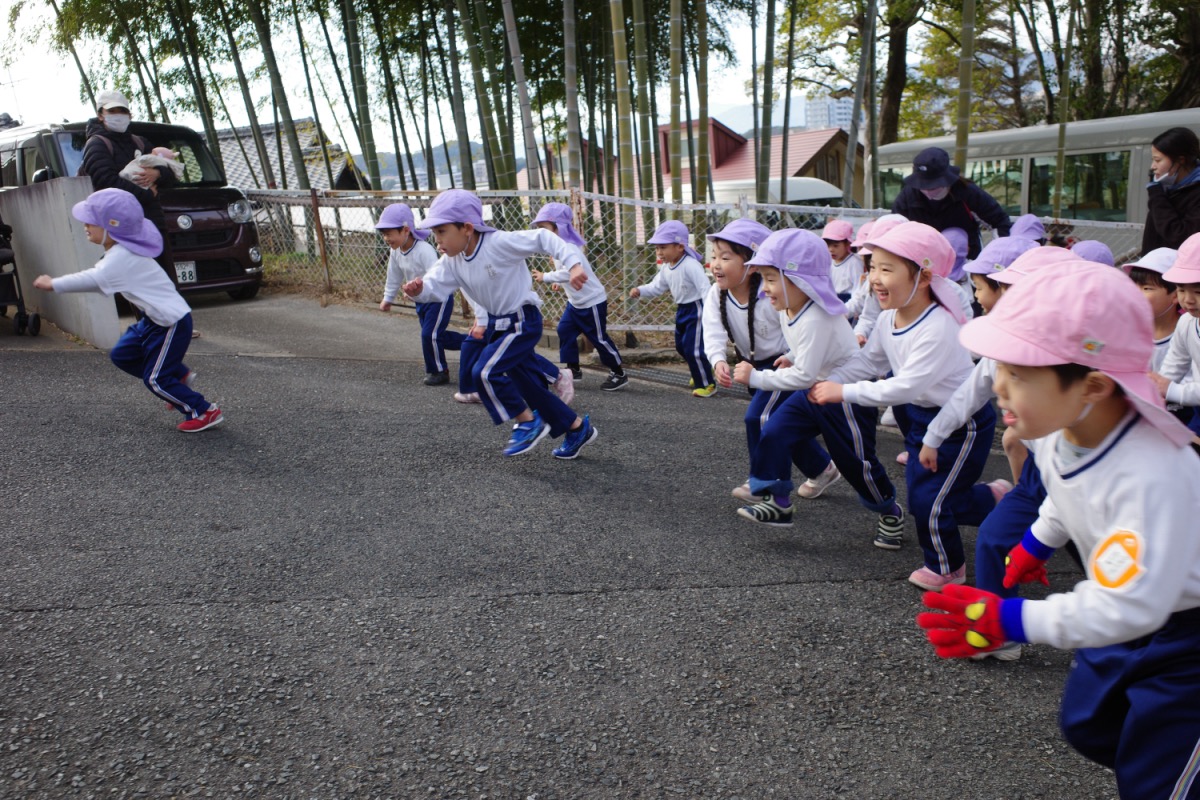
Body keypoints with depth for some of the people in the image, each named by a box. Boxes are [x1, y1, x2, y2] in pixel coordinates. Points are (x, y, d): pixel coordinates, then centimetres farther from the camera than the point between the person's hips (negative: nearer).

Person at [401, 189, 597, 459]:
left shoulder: (500, 243, -22)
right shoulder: (452, 262, -1)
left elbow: (542, 238, -21)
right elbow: (436, 286, -11)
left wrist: (573, 263, -29)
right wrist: (419, 290, -34)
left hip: (523, 322, -9)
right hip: (498, 324, 9)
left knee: (484, 372, -20)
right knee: (529, 384, 14)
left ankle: (528, 422, -1)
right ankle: (578, 428, 29)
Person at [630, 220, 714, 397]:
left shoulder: (691, 265, -25)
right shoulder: (666, 268, 2)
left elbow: (705, 288, -28)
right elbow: (656, 287, 9)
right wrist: (640, 291, -10)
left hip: (696, 309, -10)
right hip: (682, 309, 10)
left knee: (693, 349, -9)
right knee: (681, 346, 21)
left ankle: (707, 384, 7)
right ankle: (700, 373, 43)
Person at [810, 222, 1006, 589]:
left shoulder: (937, 328, -32)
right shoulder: (888, 319, -6)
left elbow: (905, 387, -36)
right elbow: (866, 361, 6)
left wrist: (843, 392, -33)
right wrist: (828, 381, -10)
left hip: (963, 424, -8)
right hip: (922, 415, 9)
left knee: (928, 499, -2)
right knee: (919, 493, 15)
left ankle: (946, 568, 25)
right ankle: (992, 498, 40)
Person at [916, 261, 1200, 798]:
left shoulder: (1150, 477, -41)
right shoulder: (1057, 430, -16)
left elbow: (1127, 604, -43)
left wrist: (1009, 621, -41)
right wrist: (1036, 544, 20)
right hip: (1131, 609, 8)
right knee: (1085, 724, 20)